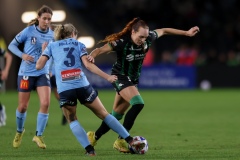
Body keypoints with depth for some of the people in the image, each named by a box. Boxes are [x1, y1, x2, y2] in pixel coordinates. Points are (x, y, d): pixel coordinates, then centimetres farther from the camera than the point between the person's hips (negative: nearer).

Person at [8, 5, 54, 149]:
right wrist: (22, 55, -19)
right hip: (26, 73, -2)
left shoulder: (51, 34, 1)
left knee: (45, 103, -15)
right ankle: (19, 132, 34)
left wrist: (51, 69, 8)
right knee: (23, 106, 5)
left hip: (43, 73, 2)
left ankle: (39, 136, -1)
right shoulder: (29, 31, -10)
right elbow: (12, 45, -3)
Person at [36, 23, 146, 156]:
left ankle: (89, 150, 1)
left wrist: (43, 51, 29)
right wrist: (107, 77, 2)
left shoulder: (51, 46, 19)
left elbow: (39, 66, 10)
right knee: (104, 114, 12)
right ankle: (130, 141, 9)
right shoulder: (78, 44, 17)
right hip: (82, 86, 0)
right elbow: (88, 64, 1)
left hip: (64, 89, 0)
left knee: (72, 121, 18)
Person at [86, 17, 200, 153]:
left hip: (133, 80, 7)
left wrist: (186, 33, 11)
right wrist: (92, 56, -46)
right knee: (138, 104, -27)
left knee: (117, 115, 10)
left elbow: (163, 31, 4)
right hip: (120, 77, -7)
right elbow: (100, 50, -23)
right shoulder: (122, 42, -26)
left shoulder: (148, 38, -13)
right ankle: (121, 140, -21)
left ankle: (94, 136, 28)